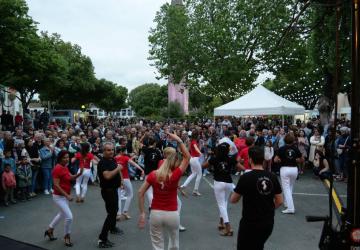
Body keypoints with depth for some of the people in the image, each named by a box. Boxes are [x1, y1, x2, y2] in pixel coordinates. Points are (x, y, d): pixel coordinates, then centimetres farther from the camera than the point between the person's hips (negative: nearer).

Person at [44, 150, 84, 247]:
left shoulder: (65, 167, 5)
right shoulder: (58, 169, -23)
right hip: (59, 197, -10)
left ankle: (49, 230, 43)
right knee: (69, 217, -11)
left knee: (62, 214, 25)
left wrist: (79, 174, -7)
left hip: (64, 196, 10)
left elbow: (70, 178, 12)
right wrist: (67, 195, -27)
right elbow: (56, 185, -25)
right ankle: (67, 237, 9)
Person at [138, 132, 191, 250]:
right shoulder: (175, 175, -14)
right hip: (172, 214, -1)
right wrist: (179, 140, -7)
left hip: (155, 213, 2)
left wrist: (142, 213, -2)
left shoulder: (153, 174, -7)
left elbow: (140, 193, -7)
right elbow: (187, 157, -6)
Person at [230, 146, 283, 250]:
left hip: (250, 223, -5)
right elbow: (279, 201, 3)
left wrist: (237, 192, 14)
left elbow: (233, 200, -7)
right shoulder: (272, 177, -3)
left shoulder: (246, 177, -17)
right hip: (268, 223, 6)